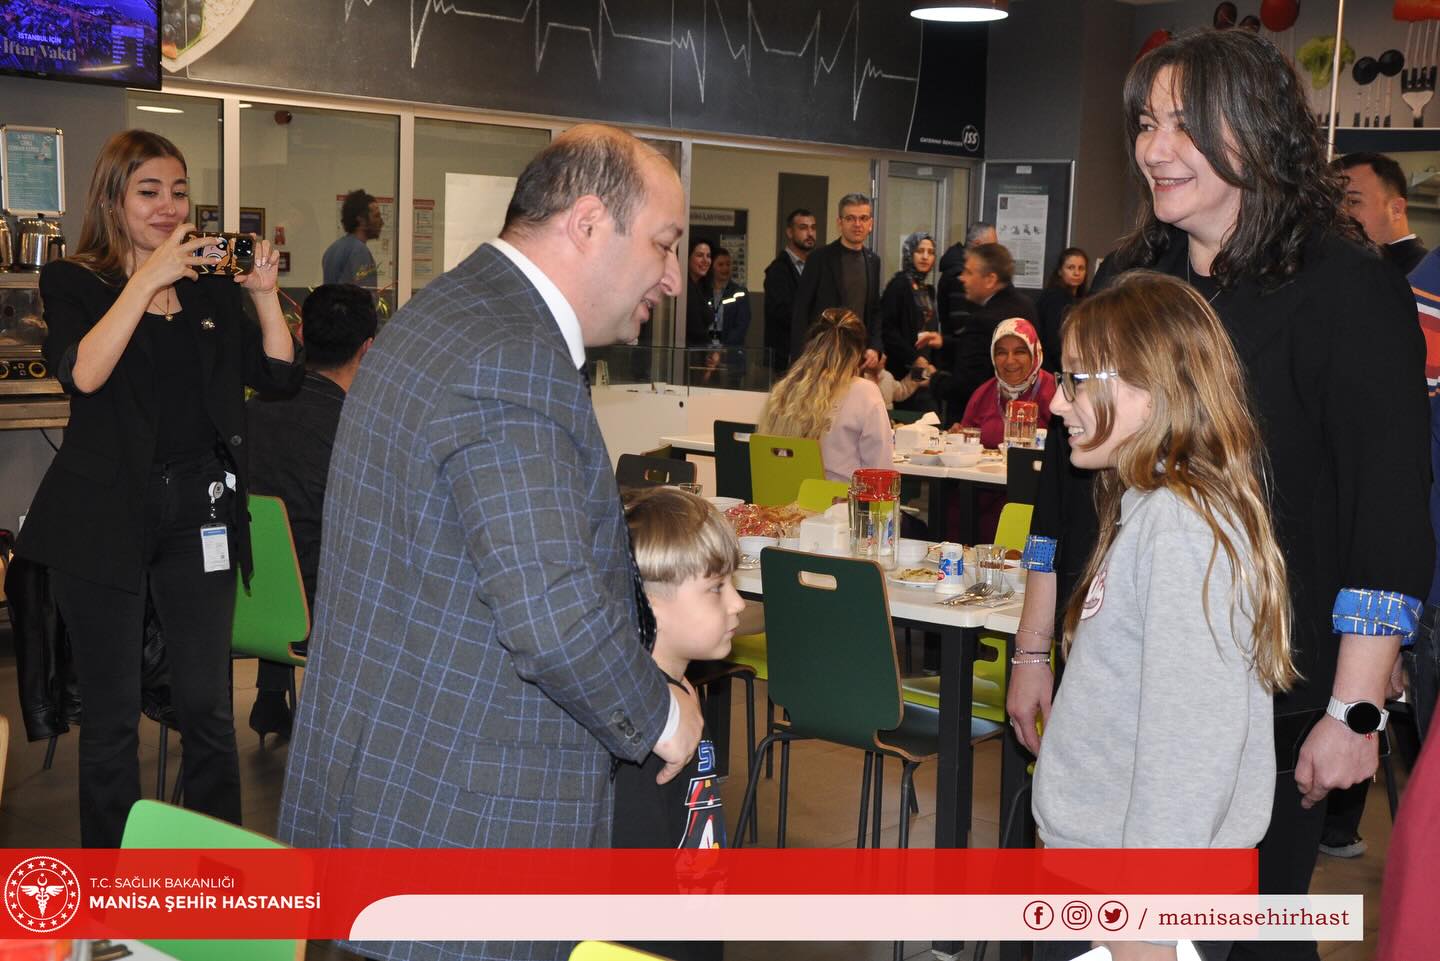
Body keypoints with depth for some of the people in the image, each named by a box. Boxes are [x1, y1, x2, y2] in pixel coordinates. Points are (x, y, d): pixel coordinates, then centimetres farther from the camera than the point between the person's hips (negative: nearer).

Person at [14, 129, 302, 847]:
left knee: (207, 707, 4)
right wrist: (149, 278, -18)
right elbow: (84, 373, -17)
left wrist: (264, 293, -7)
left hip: (199, 514, 3)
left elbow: (280, 376, 5)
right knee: (111, 714, 6)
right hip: (105, 515, -2)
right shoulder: (74, 283, 3)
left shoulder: (212, 287, 12)